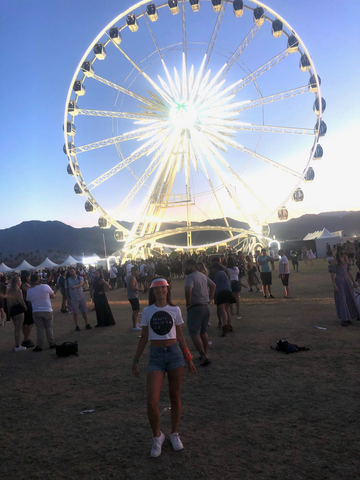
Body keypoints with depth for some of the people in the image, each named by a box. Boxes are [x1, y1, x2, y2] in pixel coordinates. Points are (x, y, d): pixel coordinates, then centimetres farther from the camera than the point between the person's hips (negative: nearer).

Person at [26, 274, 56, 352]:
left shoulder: (29, 291, -2)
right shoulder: (45, 287, -9)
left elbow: (28, 300, 11)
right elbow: (53, 296, 0)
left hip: (36, 312, 1)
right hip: (47, 310, -1)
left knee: (39, 329, 8)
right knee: (49, 328, 10)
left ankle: (39, 346, 11)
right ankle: (51, 344, 18)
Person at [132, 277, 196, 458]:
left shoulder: (175, 310, 2)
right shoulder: (147, 311, 2)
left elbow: (180, 336, 9)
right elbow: (144, 338, 9)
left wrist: (188, 359, 10)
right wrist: (135, 360, 8)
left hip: (175, 353, 1)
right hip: (156, 356, 0)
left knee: (175, 396, 11)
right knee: (151, 402, -10)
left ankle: (174, 434, 33)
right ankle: (157, 436, 18)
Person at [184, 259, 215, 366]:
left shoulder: (190, 277, -14)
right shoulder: (203, 275, 13)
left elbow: (188, 290, -31)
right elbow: (213, 285, 22)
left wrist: (188, 303, -18)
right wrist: (210, 298, 17)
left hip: (195, 308, -8)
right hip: (206, 307, 8)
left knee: (194, 333, -2)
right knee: (203, 332, 18)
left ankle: (204, 356, -9)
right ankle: (205, 354, 26)